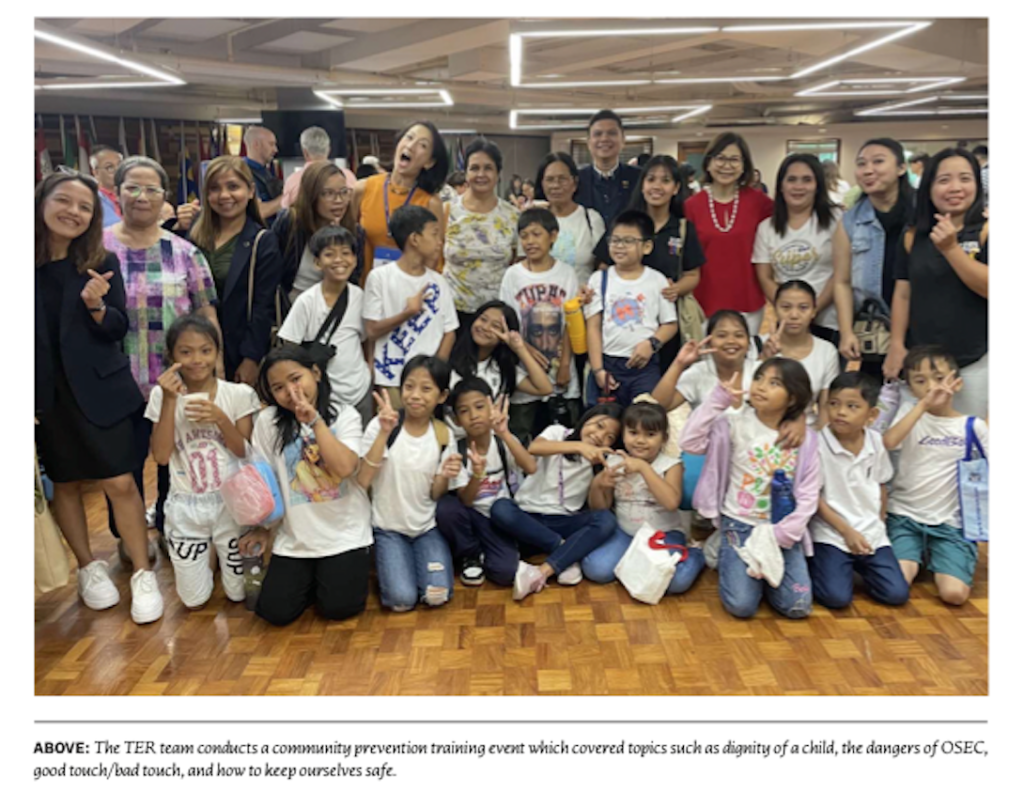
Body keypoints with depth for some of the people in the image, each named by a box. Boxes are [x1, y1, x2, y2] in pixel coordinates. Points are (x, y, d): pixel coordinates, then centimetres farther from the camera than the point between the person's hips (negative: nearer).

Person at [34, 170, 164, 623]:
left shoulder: (101, 263, -4)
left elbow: (119, 330, -2)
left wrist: (96, 306, -22)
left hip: (98, 388, -1)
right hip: (44, 392, 1)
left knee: (120, 483, -2)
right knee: (64, 483, 13)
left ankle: (143, 575, 11)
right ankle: (89, 569, 30)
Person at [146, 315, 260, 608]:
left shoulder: (239, 394, -8)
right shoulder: (162, 395, -5)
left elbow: (246, 453, -7)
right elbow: (161, 456, -13)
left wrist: (220, 419, -24)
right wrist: (170, 400, -21)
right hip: (185, 508, 1)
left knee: (239, 594, 7)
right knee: (194, 602, 8)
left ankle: (218, 548, 36)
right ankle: (210, 552, 36)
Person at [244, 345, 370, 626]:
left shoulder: (345, 415, -5)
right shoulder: (268, 421, -3)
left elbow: (345, 467, -20)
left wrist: (315, 420, -19)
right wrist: (262, 527, 8)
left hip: (345, 533, -2)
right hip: (295, 537, 2)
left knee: (338, 608, -9)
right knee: (275, 612, -4)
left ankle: (340, 571, 24)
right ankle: (310, 578, 26)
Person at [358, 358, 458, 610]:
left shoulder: (442, 435, -5)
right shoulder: (381, 425, -14)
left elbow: (436, 495, 0)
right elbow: (363, 481, -21)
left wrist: (444, 477, -23)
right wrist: (384, 433, -29)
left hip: (427, 528, 2)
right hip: (389, 528, -2)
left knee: (436, 596, -15)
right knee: (401, 600, -19)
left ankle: (418, 558, 15)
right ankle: (388, 564, 13)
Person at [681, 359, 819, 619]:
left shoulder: (805, 439, -3)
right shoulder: (736, 424, -8)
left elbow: (808, 496, -3)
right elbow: (689, 442, -21)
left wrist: (779, 536, -12)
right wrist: (719, 399, -22)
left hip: (783, 531, 2)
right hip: (740, 525, -2)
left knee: (797, 606, -8)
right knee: (741, 605, -14)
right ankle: (727, 554, 16)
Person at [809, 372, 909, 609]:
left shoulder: (876, 442, 0)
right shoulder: (818, 444, -16)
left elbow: (881, 485, 14)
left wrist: (880, 522, 10)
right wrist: (847, 531, -12)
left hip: (872, 534, 5)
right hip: (831, 534, -4)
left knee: (897, 594, -6)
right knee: (837, 597, -19)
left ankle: (859, 566, 21)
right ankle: (812, 564, 12)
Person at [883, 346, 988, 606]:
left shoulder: (974, 426, 2)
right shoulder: (911, 411, 2)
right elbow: (888, 441, -19)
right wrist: (923, 404, -19)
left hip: (950, 523, 0)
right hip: (904, 517, 0)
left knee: (954, 593, -19)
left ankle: (933, 559, 14)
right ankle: (917, 559, 13)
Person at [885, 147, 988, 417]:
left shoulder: (986, 230, -6)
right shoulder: (914, 236, 6)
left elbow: (989, 288, -16)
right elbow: (903, 293, 7)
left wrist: (951, 248, -21)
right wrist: (896, 345, 1)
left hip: (976, 362, -3)